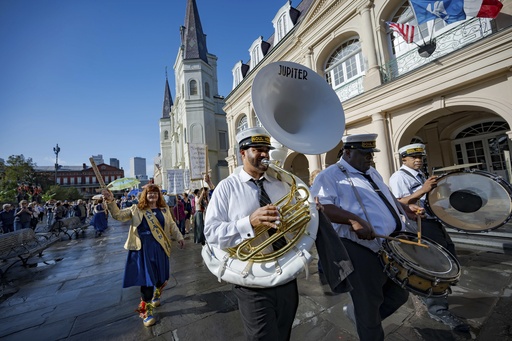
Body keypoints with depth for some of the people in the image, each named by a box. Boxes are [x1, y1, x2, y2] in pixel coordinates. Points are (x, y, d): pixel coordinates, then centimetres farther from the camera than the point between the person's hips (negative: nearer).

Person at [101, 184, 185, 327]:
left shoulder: (164, 209, 8)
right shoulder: (136, 209, 2)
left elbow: (172, 225, 10)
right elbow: (118, 215, -4)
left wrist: (179, 237, 2)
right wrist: (110, 201, -19)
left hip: (160, 246, 3)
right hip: (144, 247, -3)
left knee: (162, 275, 16)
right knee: (146, 278, -1)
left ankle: (156, 295, 48)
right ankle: (146, 310, 17)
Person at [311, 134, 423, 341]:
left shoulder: (372, 172, 17)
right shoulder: (330, 176, -13)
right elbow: (320, 206, -25)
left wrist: (404, 208, 14)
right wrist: (354, 219, -33)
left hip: (393, 244, 9)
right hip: (361, 250, -9)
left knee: (400, 294, 22)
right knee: (369, 306, 9)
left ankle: (357, 313, 43)